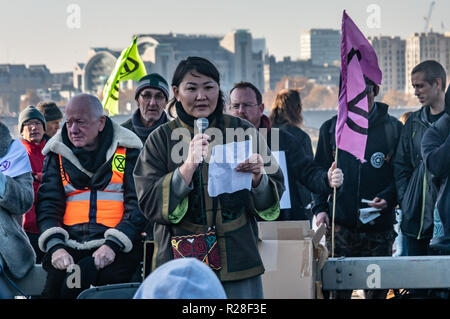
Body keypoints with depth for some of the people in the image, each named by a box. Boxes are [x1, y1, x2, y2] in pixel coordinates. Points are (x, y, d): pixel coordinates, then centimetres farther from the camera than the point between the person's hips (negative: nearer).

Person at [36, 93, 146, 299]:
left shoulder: (127, 150, 7)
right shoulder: (57, 153, 16)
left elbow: (137, 206, 0)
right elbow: (47, 205, 8)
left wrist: (112, 245, -15)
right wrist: (55, 247, -11)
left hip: (117, 248, -3)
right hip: (69, 245, 3)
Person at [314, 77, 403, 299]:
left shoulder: (393, 129, 5)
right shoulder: (331, 129, 9)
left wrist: (387, 198, -12)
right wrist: (320, 208, -1)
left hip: (379, 228, 0)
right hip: (340, 225, 1)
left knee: (377, 290, 4)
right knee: (336, 290, -2)